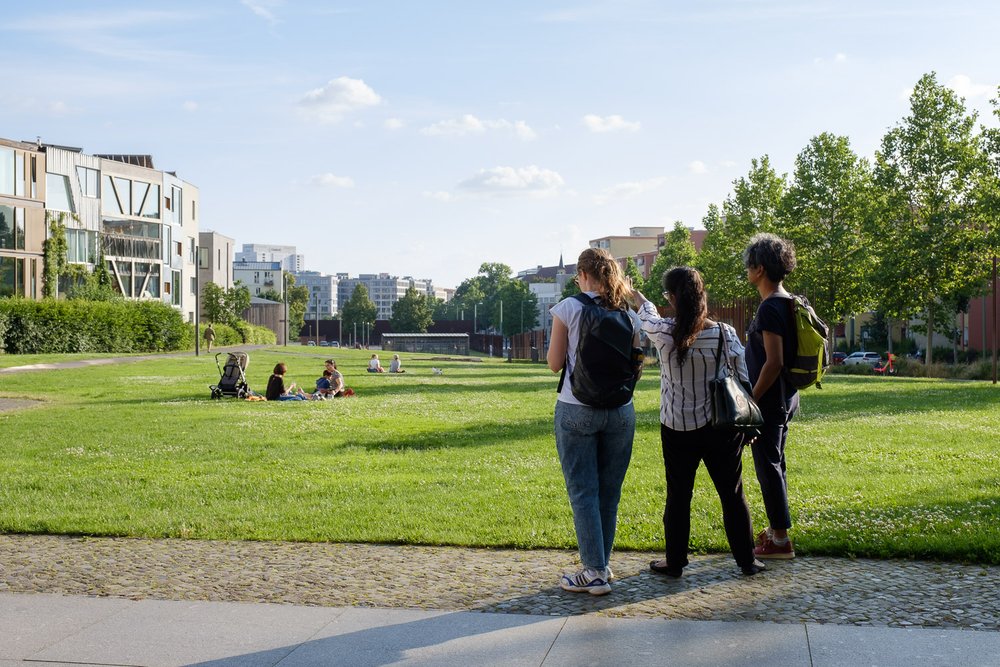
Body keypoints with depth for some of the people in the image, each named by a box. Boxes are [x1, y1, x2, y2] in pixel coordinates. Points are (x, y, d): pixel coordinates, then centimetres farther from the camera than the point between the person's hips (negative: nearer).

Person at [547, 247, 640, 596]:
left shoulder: (569, 308, -7)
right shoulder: (628, 315, 3)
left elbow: (554, 363, -4)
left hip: (577, 410, -4)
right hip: (619, 411, 4)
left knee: (583, 492, 2)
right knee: (609, 492, 12)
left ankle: (595, 572, 1)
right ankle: (601, 564, 21)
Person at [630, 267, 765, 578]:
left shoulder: (664, 333, -15)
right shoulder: (726, 333, -10)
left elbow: (648, 314, 9)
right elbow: (743, 381, -4)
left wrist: (636, 295, 32)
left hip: (679, 430, -1)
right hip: (724, 427, 1)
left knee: (678, 497, 12)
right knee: (733, 495, 13)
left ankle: (674, 562, 22)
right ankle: (746, 560, 23)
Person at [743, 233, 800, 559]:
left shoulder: (770, 307, -19)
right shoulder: (788, 303, 11)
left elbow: (774, 361, -24)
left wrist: (751, 399, -17)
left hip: (769, 400, -10)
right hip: (784, 397, 10)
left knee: (768, 465, -3)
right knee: (774, 462, 18)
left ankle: (780, 540, 3)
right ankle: (776, 529, 29)